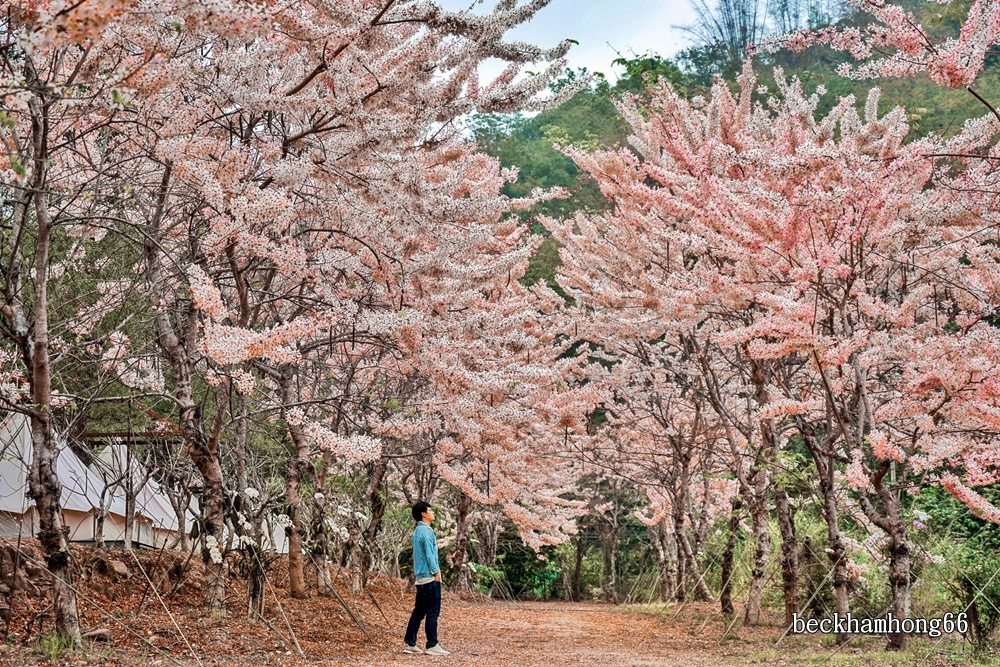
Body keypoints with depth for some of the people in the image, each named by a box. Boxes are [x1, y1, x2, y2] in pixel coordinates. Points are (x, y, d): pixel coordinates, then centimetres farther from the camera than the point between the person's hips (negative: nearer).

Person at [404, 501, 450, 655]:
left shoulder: (418, 531, 17)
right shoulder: (426, 530, -13)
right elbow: (429, 554, -18)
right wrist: (436, 572, -14)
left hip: (421, 578, 10)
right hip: (430, 577, -10)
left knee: (419, 611, 11)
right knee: (432, 612, -6)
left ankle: (410, 644, 11)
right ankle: (432, 645, -5)